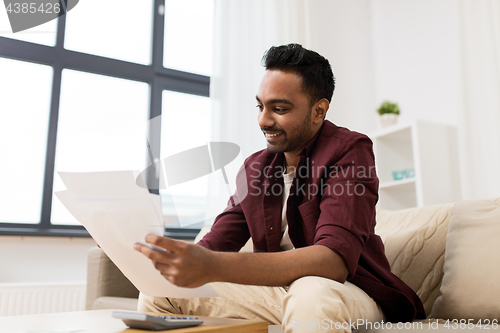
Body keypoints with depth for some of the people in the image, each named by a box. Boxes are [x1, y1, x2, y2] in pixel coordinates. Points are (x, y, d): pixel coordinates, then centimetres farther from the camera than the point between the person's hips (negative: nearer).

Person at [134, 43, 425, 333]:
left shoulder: (349, 151, -15)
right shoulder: (254, 167, 7)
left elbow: (335, 260, -30)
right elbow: (215, 244, 3)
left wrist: (213, 268, -41)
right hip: (276, 291, 5)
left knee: (313, 294, -40)